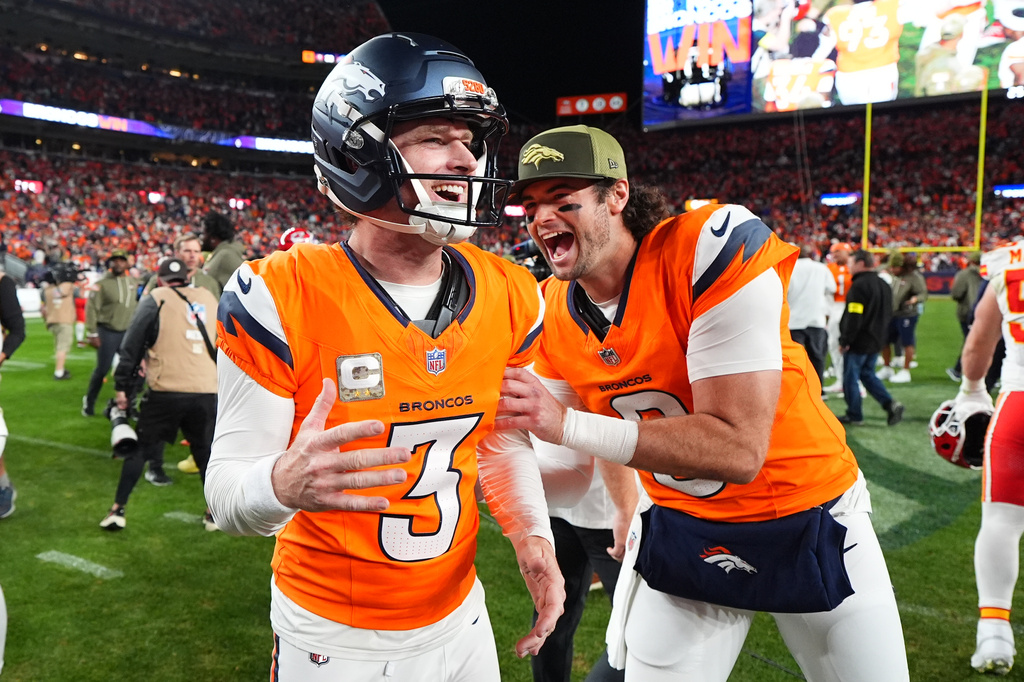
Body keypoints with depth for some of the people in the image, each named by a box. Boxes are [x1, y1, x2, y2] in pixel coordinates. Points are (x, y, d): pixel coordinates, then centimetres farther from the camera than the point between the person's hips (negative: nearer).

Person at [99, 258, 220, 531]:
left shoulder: (155, 299, 5)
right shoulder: (209, 298, 18)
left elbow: (132, 346, 4)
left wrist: (122, 386, 10)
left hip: (166, 391, -3)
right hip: (207, 391, 3)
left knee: (140, 449, 11)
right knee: (205, 451, 16)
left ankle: (118, 509, 14)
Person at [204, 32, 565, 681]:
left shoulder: (508, 295, -6)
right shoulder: (284, 298, -21)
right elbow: (229, 488, -16)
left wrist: (531, 533, -8)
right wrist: (283, 484, -37)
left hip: (459, 616, 5)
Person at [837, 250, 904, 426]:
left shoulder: (859, 286, -18)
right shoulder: (884, 285, 11)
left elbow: (854, 317, -22)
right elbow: (888, 315, 17)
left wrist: (845, 341, -17)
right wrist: (881, 336, 22)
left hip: (858, 342, -9)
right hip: (875, 342, 9)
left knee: (850, 377, 3)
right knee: (868, 374, 18)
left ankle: (854, 415, 8)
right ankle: (890, 404, 4)